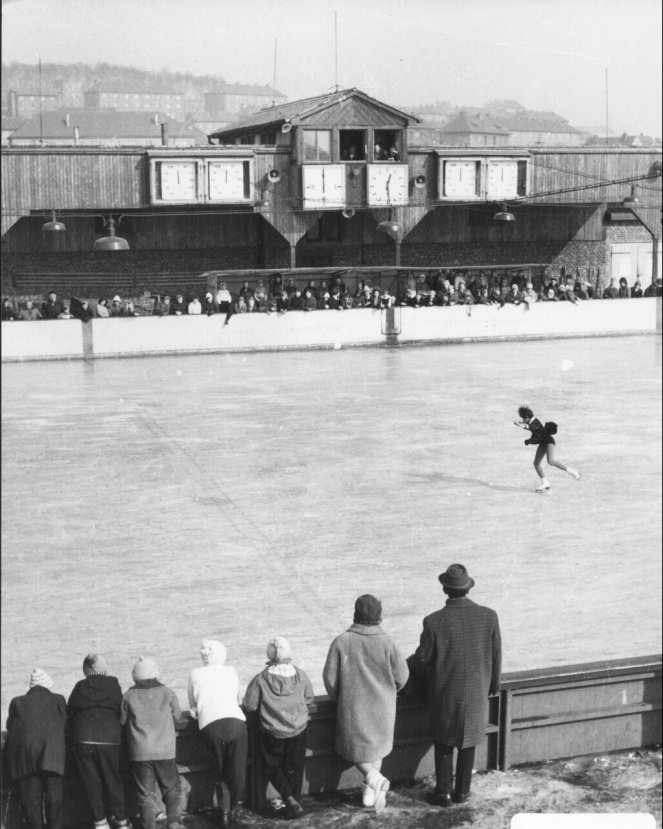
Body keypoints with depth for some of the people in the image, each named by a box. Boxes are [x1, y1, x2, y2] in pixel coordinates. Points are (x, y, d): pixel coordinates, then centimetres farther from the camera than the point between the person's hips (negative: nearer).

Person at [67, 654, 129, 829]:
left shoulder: (79, 688, 5)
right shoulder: (114, 686, 4)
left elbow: (69, 715, 9)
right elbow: (121, 714, 7)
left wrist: (74, 735, 24)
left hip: (83, 741, 0)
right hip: (109, 740, 0)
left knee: (91, 782, 7)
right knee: (113, 781, 9)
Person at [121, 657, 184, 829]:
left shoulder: (129, 696, -1)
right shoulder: (168, 693, 1)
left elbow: (122, 721, 8)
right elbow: (176, 716, 13)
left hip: (139, 752, 0)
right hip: (165, 750, 1)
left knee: (145, 794, 7)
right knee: (171, 790, 11)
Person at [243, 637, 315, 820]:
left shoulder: (261, 679, -16)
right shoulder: (300, 675, -9)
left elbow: (249, 706, -11)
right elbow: (309, 698, 5)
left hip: (271, 733, -2)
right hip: (298, 730, 2)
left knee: (273, 767, 15)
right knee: (294, 769, 19)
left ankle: (289, 798, -5)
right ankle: (294, 801, 21)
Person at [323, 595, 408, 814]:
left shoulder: (342, 642, -13)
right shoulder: (386, 641, -11)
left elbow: (329, 677, -8)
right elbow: (401, 675, -5)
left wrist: (337, 697, 12)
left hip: (352, 706, -1)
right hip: (382, 706, 2)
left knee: (354, 745, 16)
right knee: (376, 746, 21)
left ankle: (371, 775, -8)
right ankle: (372, 788, 15)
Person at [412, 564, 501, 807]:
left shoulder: (434, 622, -22)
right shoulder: (489, 616, -14)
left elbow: (422, 660, -10)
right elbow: (496, 656, -3)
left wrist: (408, 663, 13)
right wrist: (493, 684, 14)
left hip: (444, 694, -2)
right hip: (476, 692, 2)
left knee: (444, 743, 18)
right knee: (467, 742, 20)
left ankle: (443, 792, 22)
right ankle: (462, 791, 29)